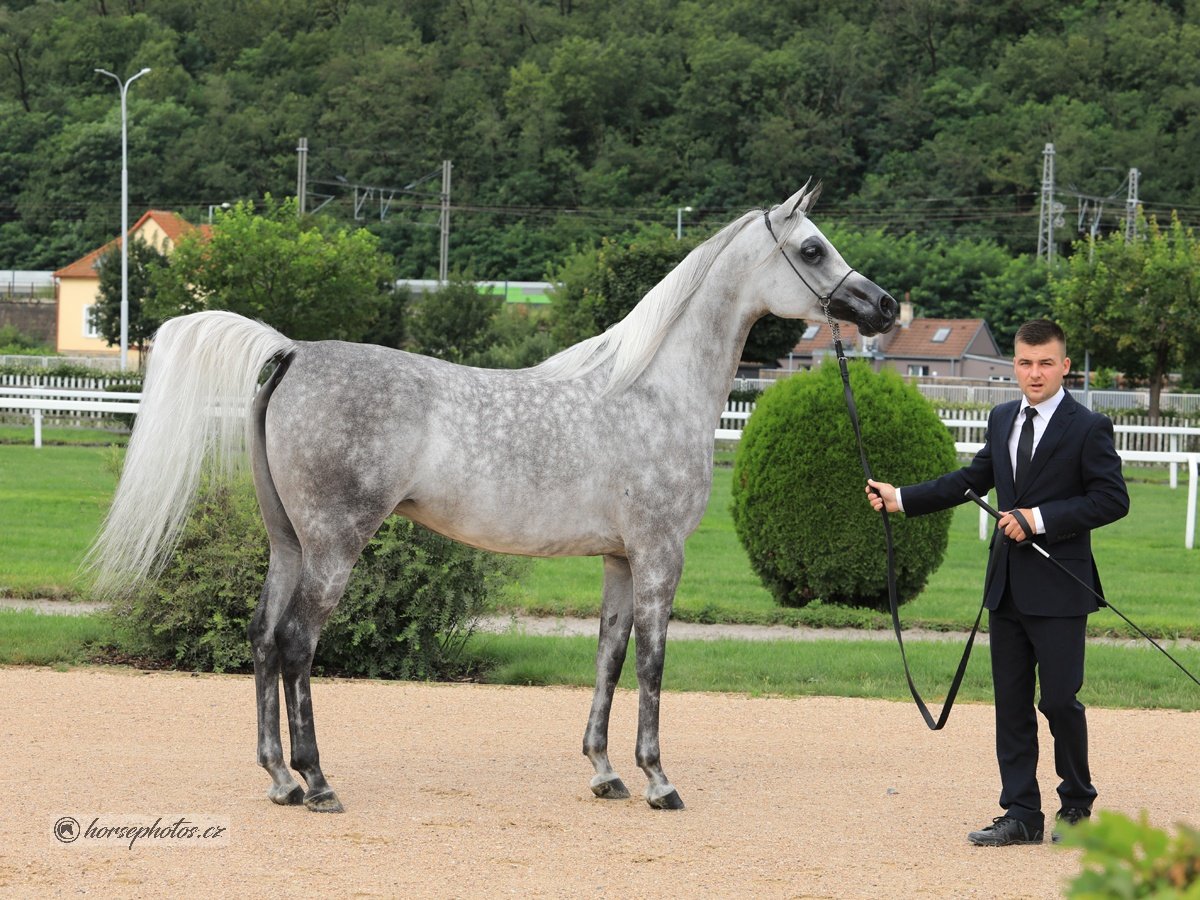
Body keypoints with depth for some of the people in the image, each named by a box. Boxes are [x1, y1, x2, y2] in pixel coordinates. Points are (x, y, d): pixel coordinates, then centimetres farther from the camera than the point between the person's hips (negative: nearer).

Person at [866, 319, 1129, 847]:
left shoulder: (1088, 428, -7)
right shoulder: (1002, 420, 13)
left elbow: (1112, 500, -12)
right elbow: (971, 480, 21)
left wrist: (1039, 519, -17)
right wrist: (901, 499, 16)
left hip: (1059, 586, -6)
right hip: (1007, 586, 6)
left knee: (1059, 699, -4)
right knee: (1011, 703, 6)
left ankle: (1077, 803, 17)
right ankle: (1021, 815, 10)